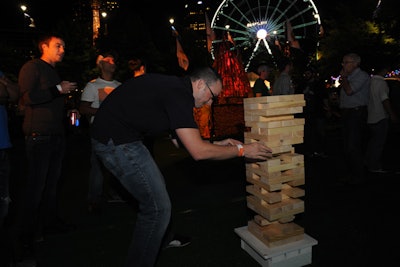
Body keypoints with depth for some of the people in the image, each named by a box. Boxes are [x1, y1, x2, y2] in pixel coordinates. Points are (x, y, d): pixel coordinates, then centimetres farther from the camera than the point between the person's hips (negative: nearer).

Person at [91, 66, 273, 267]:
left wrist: (217, 144, 14)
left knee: (156, 187, 25)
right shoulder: (180, 94, -19)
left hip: (114, 134, 11)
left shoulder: (174, 88, 11)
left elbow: (180, 140, 18)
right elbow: (198, 151, -23)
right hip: (116, 140, -11)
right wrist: (241, 150, -11)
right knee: (158, 207, -6)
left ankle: (160, 239, 46)